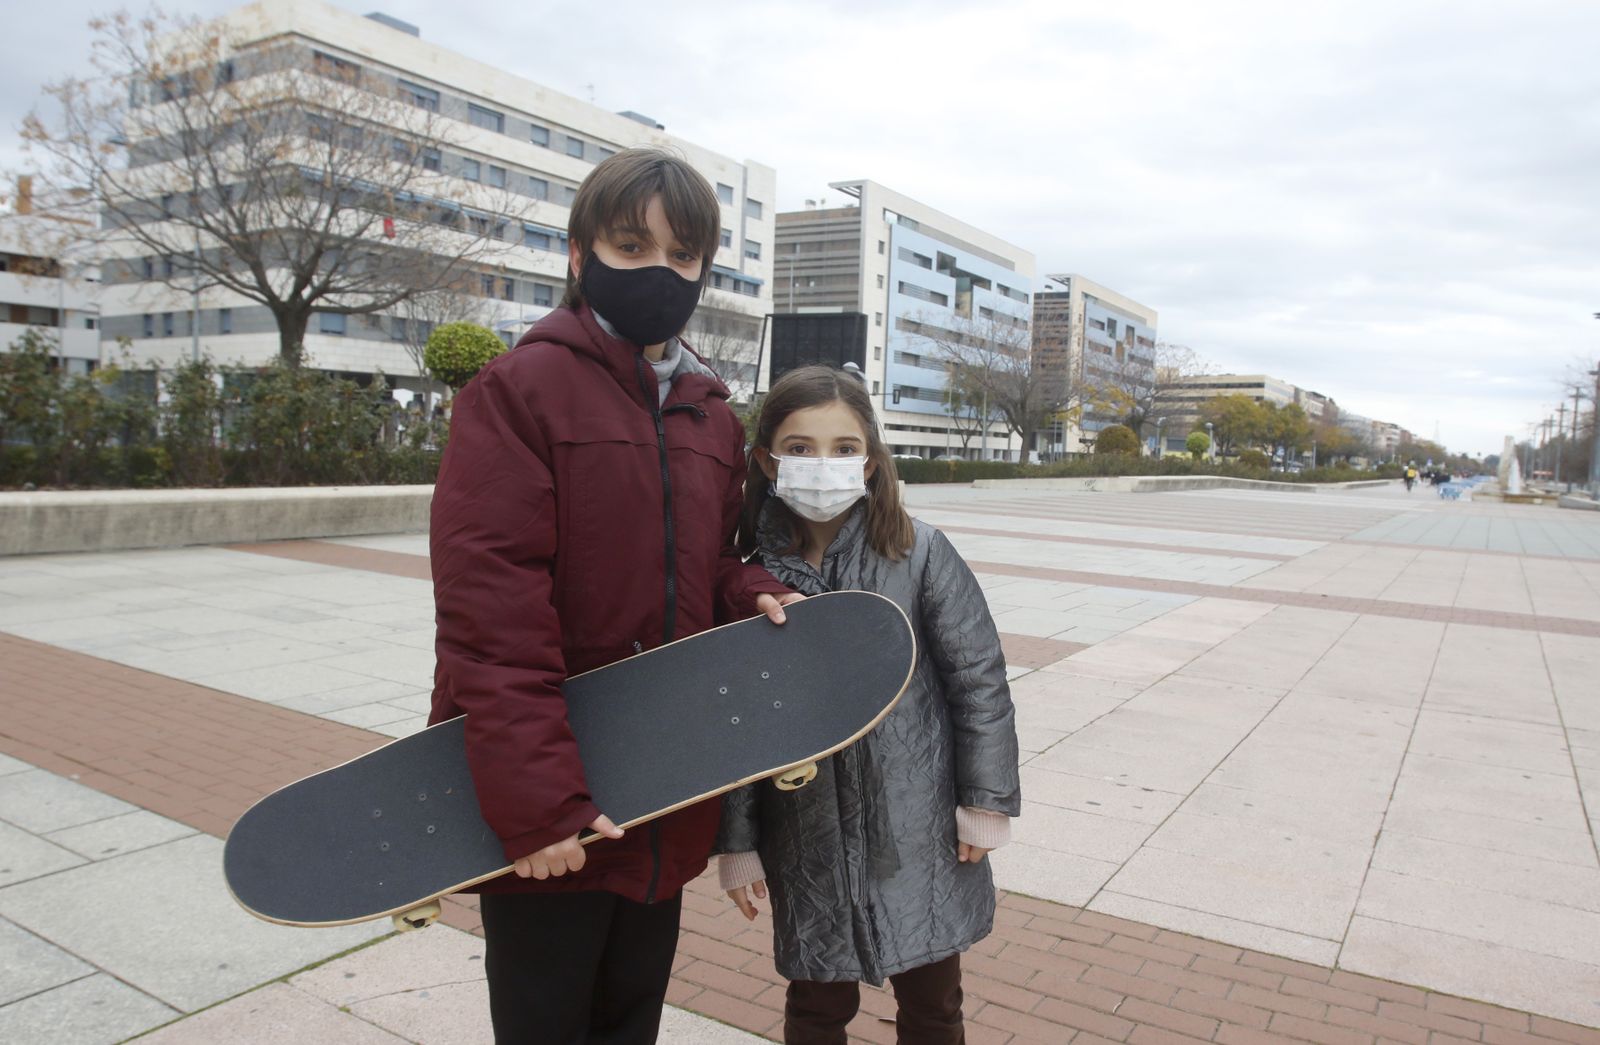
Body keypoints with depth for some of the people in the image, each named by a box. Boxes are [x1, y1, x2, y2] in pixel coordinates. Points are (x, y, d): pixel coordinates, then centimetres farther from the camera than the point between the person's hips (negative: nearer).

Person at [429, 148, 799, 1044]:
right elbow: (489, 608, -19)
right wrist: (535, 799, -23)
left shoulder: (714, 416, 8)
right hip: (547, 813, -5)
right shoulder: (519, 390, -11)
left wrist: (752, 595, -6)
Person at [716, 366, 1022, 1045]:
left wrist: (986, 802, -4)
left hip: (919, 828, 0)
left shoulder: (918, 552, -10)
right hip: (809, 839, 1)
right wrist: (736, 842, 2)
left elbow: (978, 675, -5)